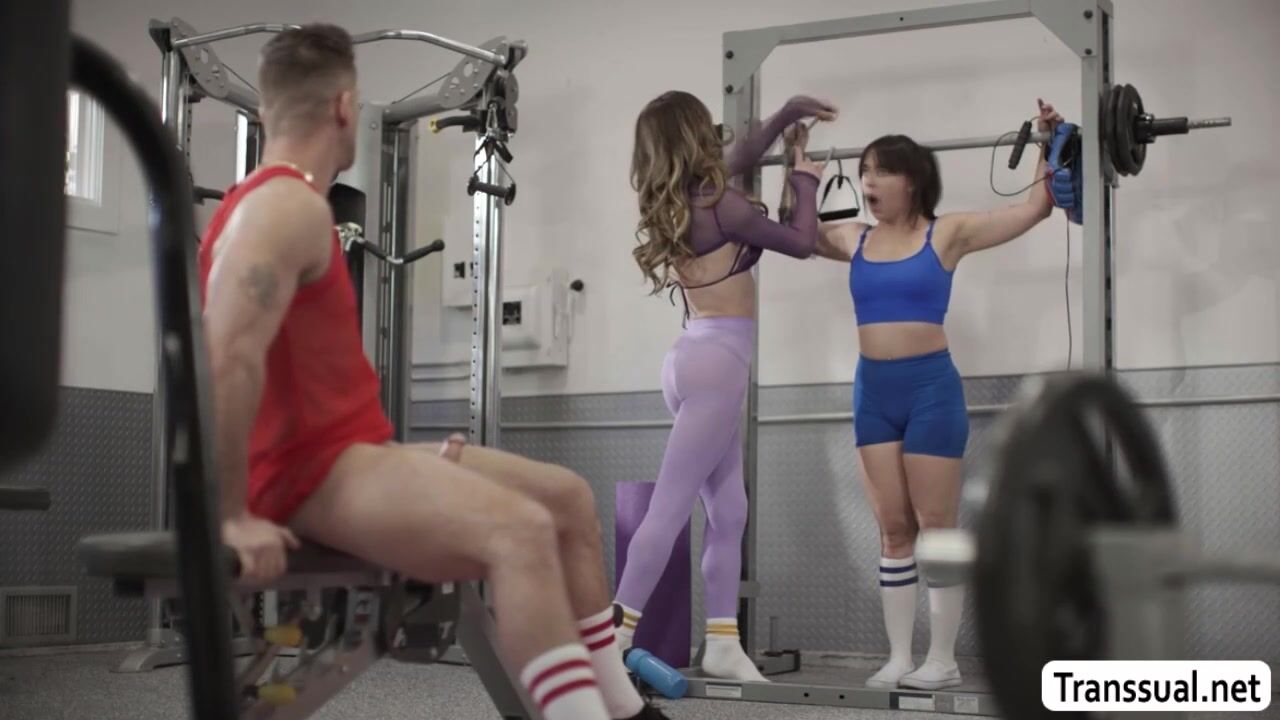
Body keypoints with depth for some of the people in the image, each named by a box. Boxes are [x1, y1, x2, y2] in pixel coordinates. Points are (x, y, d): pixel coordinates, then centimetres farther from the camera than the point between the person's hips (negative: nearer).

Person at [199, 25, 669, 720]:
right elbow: (230, 359, -28)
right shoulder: (292, 207, -15)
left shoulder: (275, 201, 18)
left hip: (346, 448, 10)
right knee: (520, 531, -30)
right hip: (311, 471, -10)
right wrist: (233, 516, -26)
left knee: (567, 496, 8)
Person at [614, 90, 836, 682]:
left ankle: (722, 644, 10)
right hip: (716, 362, -9)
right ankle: (614, 638, -10)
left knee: (728, 511, 10)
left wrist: (788, 113, 34)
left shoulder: (676, 204, 11)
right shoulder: (720, 206, -12)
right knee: (670, 507, -10)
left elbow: (738, 159, 29)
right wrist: (805, 182, 15)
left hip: (697, 357, 9)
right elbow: (802, 243, -1)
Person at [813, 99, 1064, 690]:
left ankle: (942, 660, 9)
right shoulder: (854, 241, 9)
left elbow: (1036, 206, -2)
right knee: (894, 530, 8)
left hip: (931, 388, -4)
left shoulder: (947, 233, -2)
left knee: (937, 528, 1)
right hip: (873, 392, 5)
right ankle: (899, 657, 15)